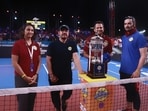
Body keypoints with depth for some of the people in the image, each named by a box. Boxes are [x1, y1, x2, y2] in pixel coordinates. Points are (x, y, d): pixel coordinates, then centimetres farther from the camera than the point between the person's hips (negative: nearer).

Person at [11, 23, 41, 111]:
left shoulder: (36, 45, 7)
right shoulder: (18, 44, -6)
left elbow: (39, 61, 10)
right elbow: (14, 63, -10)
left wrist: (36, 75, -3)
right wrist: (24, 76, -12)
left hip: (34, 79, 4)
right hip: (21, 78, -4)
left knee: (31, 102, 12)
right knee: (23, 103, 1)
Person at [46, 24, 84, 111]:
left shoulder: (72, 44, -3)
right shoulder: (53, 44, -8)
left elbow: (75, 56, -15)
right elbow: (48, 59, -7)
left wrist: (80, 70, -27)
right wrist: (51, 74, -10)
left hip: (67, 74, 1)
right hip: (55, 75, -1)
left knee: (68, 92, 5)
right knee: (55, 94, 12)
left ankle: (63, 99, 42)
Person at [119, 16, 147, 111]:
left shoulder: (139, 37, -11)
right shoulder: (124, 37, 11)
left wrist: (137, 70, -19)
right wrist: (122, 67, 14)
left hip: (133, 72, -7)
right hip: (123, 71, 7)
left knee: (134, 92, 5)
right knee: (128, 90, 20)